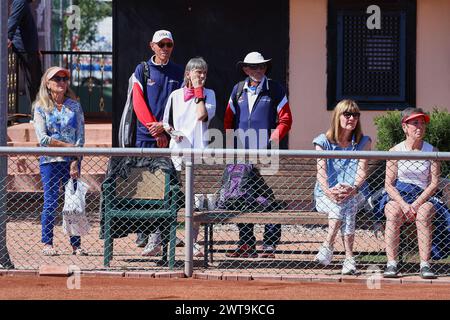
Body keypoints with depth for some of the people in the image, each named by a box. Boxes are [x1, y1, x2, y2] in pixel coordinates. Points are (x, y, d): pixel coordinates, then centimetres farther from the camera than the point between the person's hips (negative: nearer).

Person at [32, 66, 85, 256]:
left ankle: (76, 244, 3)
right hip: (50, 160, -2)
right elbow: (43, 139, -6)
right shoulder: (41, 107, 4)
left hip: (72, 161, 2)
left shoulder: (74, 106, 9)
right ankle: (47, 244, 3)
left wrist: (75, 162, -8)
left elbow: (80, 137, 3)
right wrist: (68, 146, -9)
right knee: (50, 202, -4)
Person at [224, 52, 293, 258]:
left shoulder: (275, 90, 4)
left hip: (267, 153, -4)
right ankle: (246, 245, 12)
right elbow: (229, 119, 16)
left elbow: (285, 119, 1)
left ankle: (269, 246, -2)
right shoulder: (238, 90, 14)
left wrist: (276, 136, -15)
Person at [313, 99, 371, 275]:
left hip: (355, 193, 0)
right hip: (326, 195, 0)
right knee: (337, 206, -33)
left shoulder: (363, 142, 12)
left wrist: (353, 188, -24)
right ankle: (349, 257, -40)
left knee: (346, 203, -34)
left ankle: (328, 246, -40)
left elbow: (362, 170, -2)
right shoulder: (323, 142, 8)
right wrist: (328, 191, -25)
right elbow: (321, 170, -5)